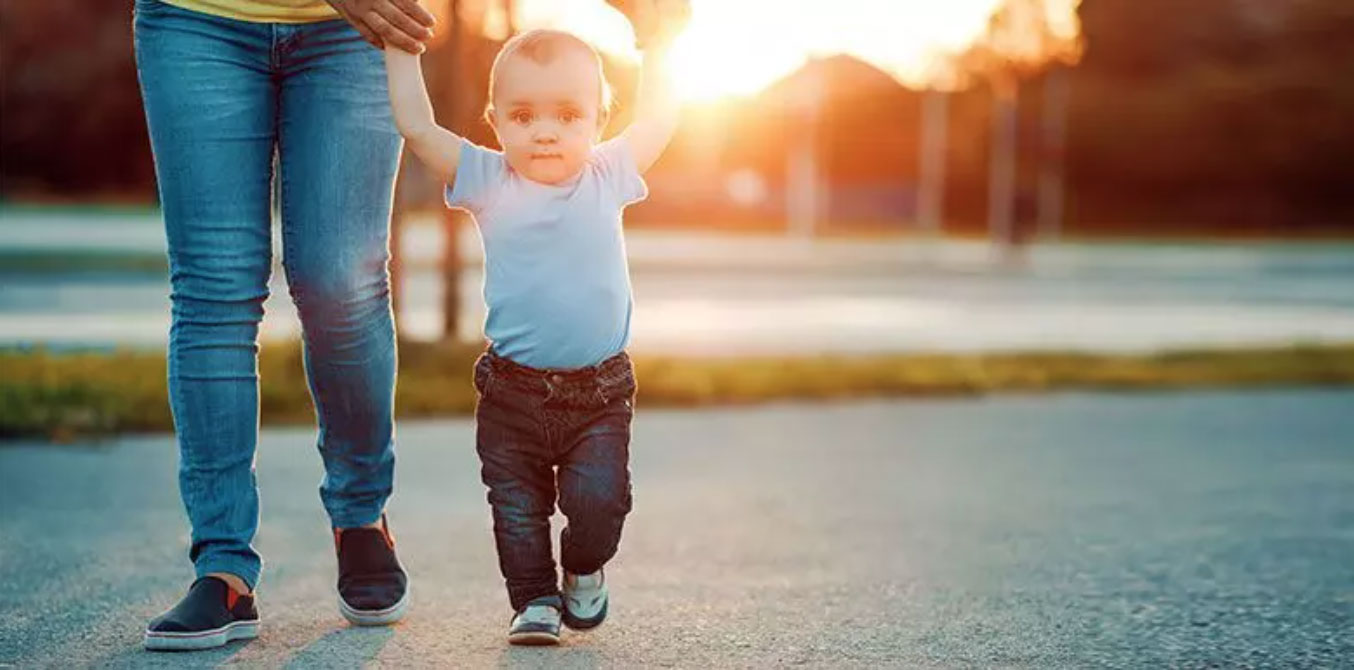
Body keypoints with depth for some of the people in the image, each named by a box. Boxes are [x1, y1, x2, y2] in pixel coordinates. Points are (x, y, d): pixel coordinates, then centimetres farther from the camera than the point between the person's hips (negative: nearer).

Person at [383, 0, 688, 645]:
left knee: (599, 500, -6)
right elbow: (416, 126, -6)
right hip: (512, 393, 0)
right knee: (517, 508, 6)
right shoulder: (487, 181, -4)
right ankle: (534, 599, 25)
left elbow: (658, 119, 12)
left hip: (600, 393, 0)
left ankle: (584, 569, 24)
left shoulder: (608, 176, 1)